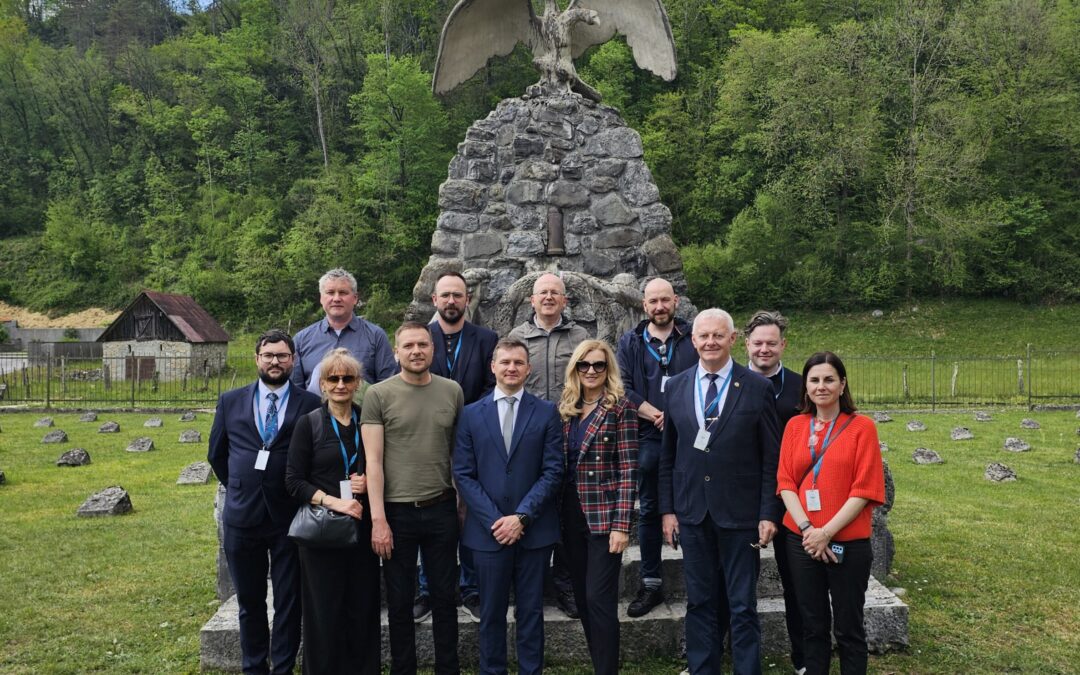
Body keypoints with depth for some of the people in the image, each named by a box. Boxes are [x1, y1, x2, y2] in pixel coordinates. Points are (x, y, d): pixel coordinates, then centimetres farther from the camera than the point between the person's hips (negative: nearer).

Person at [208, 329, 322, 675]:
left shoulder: (311, 404, -4)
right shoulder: (231, 401, 4)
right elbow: (217, 454, 14)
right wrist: (241, 488, 13)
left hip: (290, 517, -2)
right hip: (242, 516, 3)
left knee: (289, 602, 7)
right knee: (249, 601, 15)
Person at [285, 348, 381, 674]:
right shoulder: (309, 424, -1)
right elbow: (294, 481, -4)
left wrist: (370, 482, -7)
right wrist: (332, 501, -16)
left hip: (362, 528, 2)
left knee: (363, 610, 6)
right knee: (325, 612, 4)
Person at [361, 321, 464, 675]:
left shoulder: (452, 391, 3)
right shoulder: (377, 394, -4)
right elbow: (373, 460, -7)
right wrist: (378, 519, -11)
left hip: (442, 509, 2)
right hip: (397, 511, -2)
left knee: (445, 596, 12)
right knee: (400, 600, 11)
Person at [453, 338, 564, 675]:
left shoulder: (546, 413, 1)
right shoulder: (471, 414, 4)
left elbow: (552, 471, -3)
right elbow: (463, 474, 0)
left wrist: (521, 516, -12)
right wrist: (495, 520, -10)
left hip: (533, 530, 0)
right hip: (488, 530, 1)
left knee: (531, 611, 10)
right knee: (491, 613, 10)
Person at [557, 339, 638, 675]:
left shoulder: (621, 407, -7)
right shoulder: (565, 407, 8)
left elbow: (628, 470, -10)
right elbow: (559, 463, 11)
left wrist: (621, 525, -15)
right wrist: (558, 514, 6)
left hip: (604, 515, -5)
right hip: (571, 514, 6)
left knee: (599, 599, -5)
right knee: (583, 598, 13)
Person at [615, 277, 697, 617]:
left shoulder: (694, 337, 5)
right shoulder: (630, 342, 8)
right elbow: (623, 388, 0)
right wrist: (655, 415, -10)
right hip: (648, 438, 1)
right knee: (649, 510, 8)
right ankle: (651, 584, 18)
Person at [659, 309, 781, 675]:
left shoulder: (758, 387, -4)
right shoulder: (675, 387, 4)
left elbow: (771, 458, -3)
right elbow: (667, 455, 8)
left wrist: (769, 514, -6)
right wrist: (668, 509, 4)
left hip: (739, 513, -2)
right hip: (691, 512, 3)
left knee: (743, 606, 6)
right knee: (699, 603, 12)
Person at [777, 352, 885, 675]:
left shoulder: (862, 427, -4)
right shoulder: (795, 425, 6)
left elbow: (864, 490, -9)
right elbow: (785, 482, 3)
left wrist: (826, 532, -15)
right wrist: (807, 528, -11)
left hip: (848, 544, -3)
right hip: (801, 541, 3)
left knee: (848, 629, 8)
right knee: (813, 625, 13)